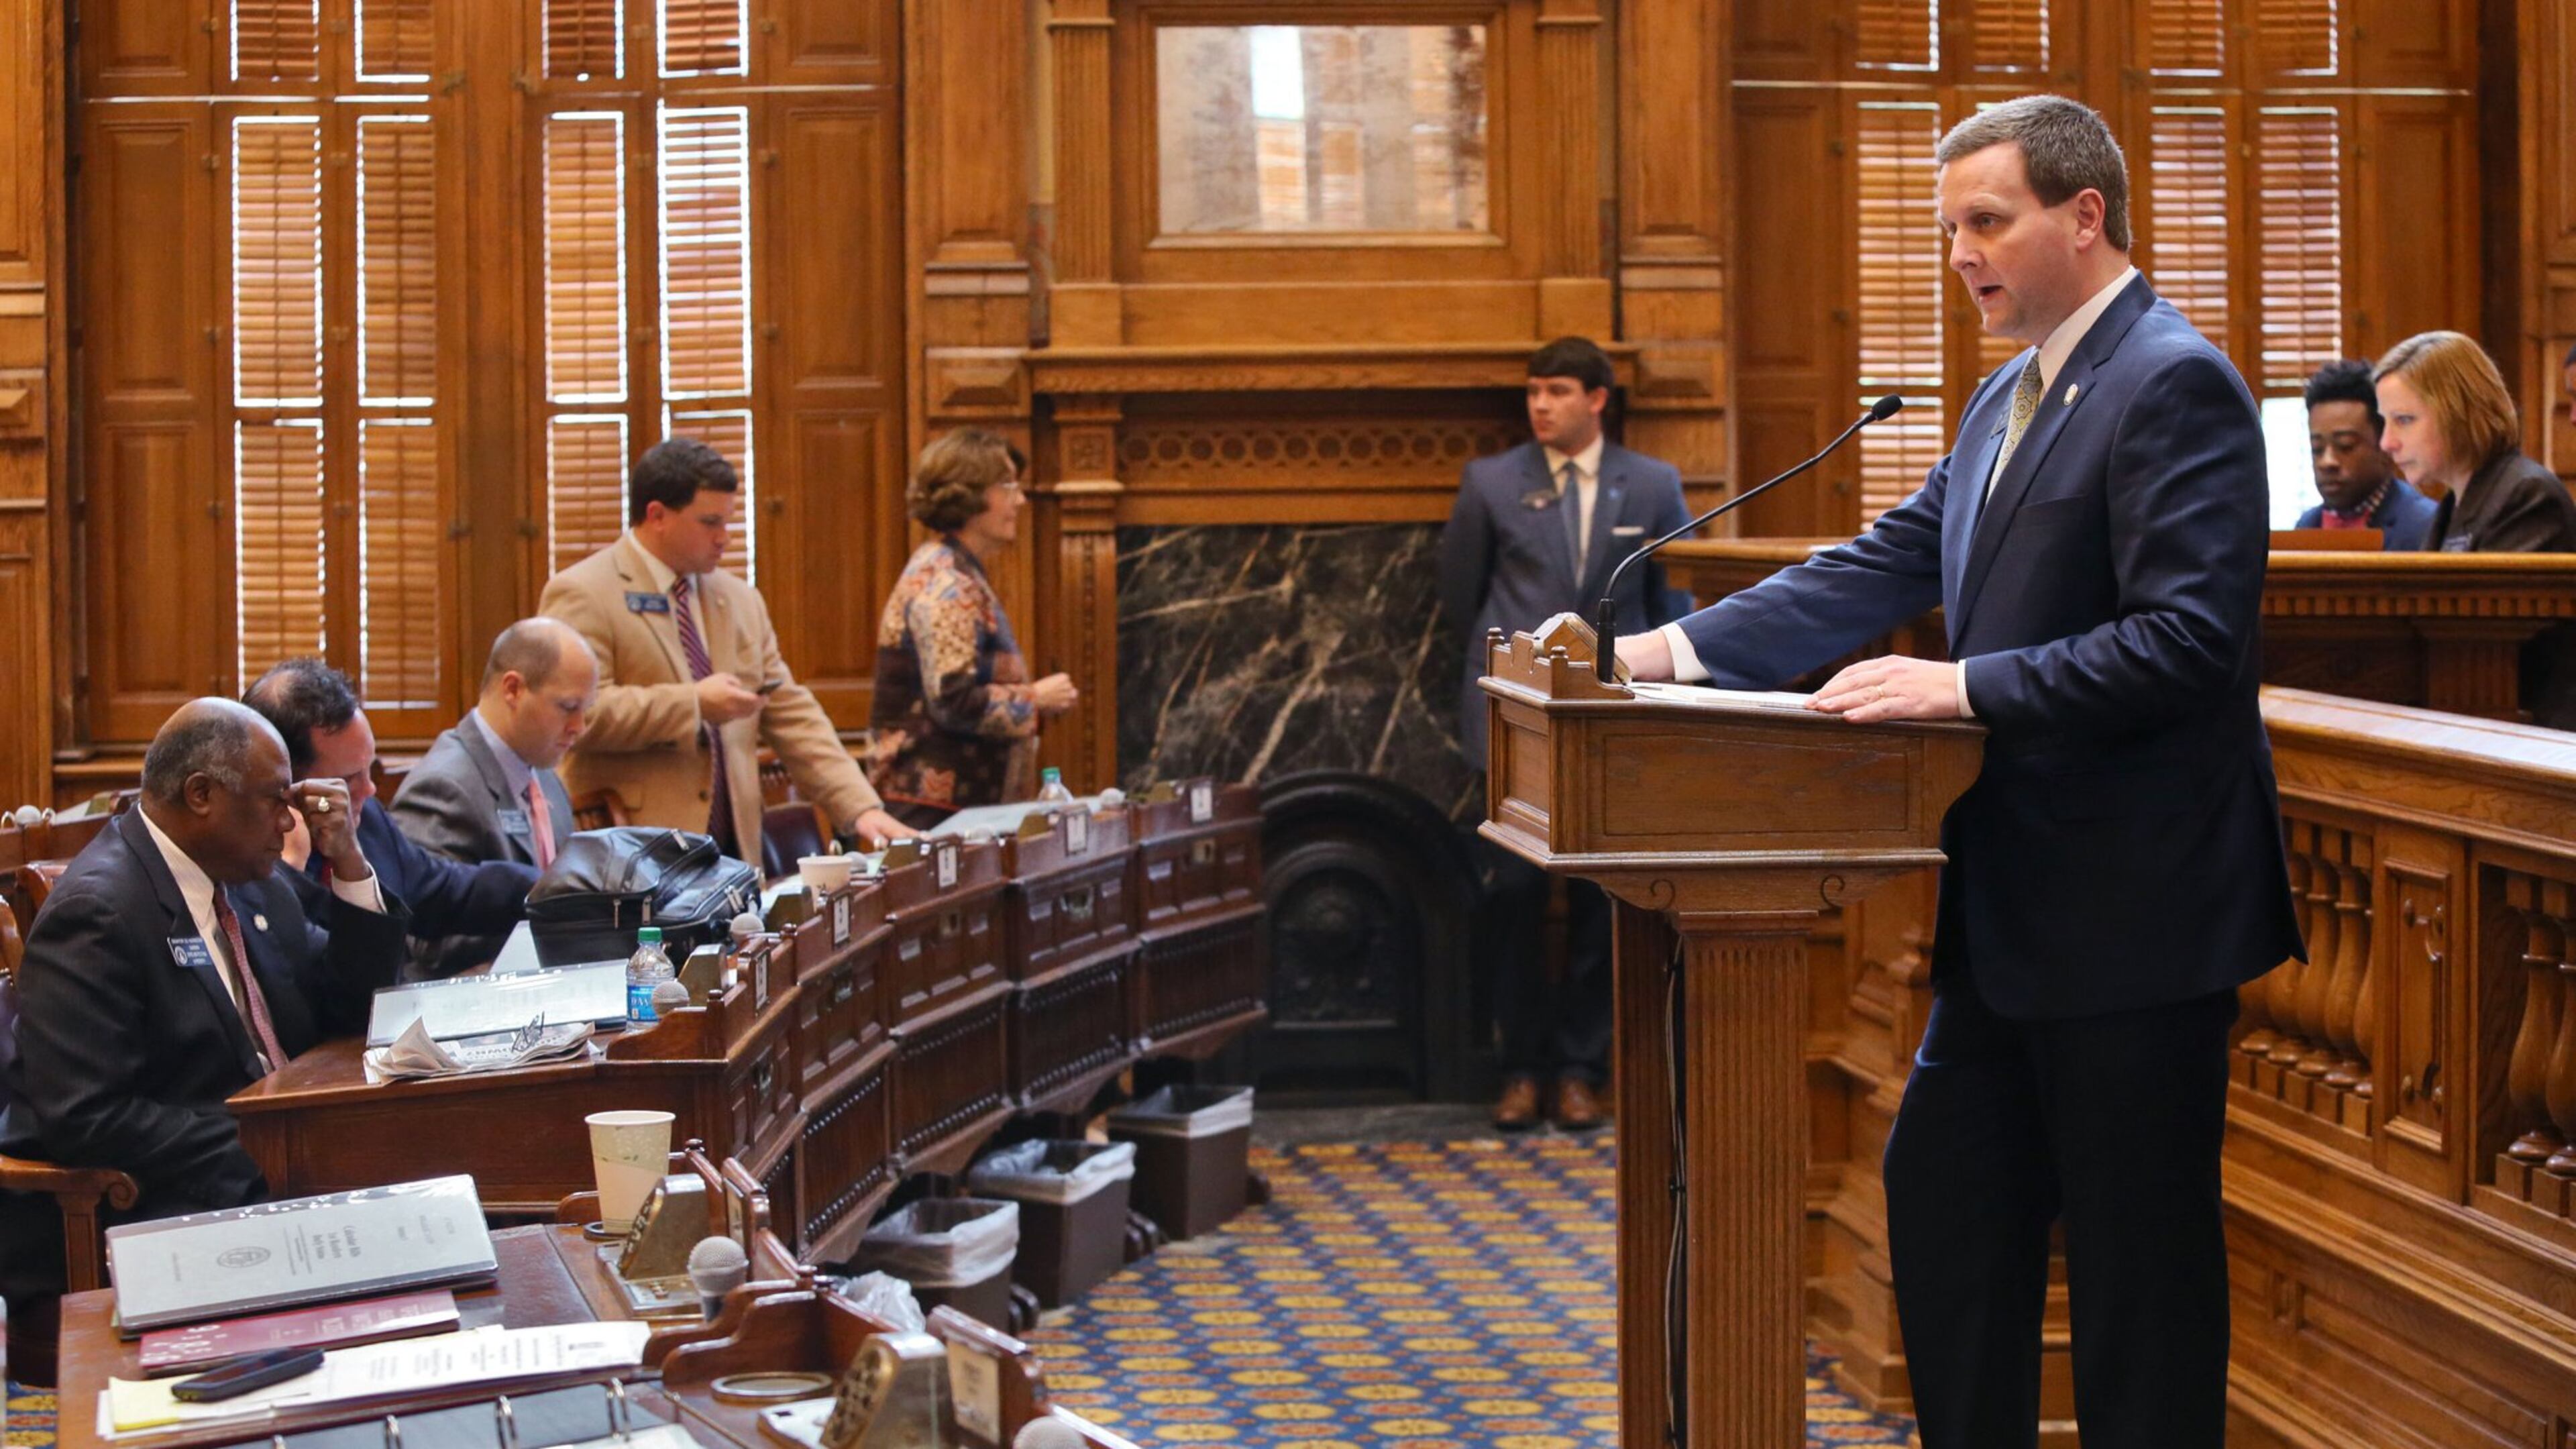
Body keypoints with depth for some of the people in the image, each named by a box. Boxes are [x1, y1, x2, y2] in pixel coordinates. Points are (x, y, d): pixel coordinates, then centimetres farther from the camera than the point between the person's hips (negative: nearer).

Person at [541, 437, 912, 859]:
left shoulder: (741, 600, 17)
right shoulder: (582, 595, -4)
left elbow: (791, 714, 15)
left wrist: (861, 808, 3)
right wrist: (693, 703, -15)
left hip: (732, 846, 6)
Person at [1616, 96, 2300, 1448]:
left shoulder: (2176, 385, -15)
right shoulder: (2009, 397, 14)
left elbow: (2189, 639, -23)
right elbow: (1887, 566, 13)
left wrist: (1963, 687, -25)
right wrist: (1681, 647, 4)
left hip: (2132, 904, -10)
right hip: (2015, 902, 10)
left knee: (2137, 1242, 1)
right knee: (1942, 1194, 16)